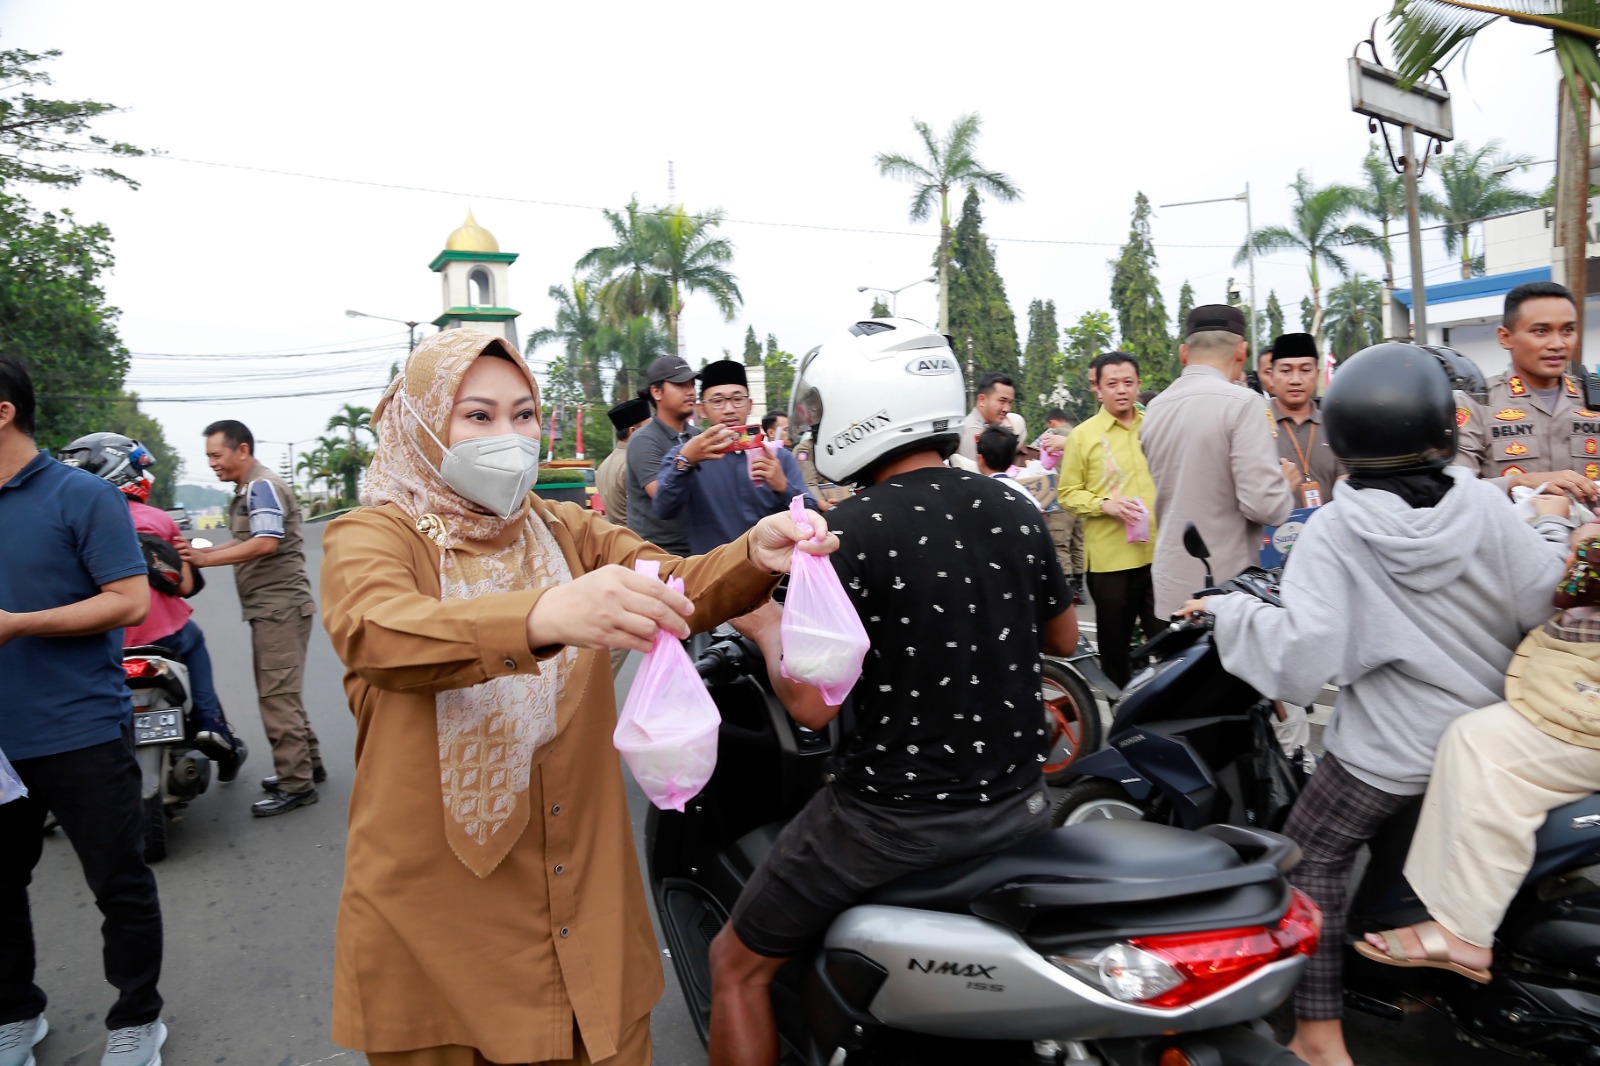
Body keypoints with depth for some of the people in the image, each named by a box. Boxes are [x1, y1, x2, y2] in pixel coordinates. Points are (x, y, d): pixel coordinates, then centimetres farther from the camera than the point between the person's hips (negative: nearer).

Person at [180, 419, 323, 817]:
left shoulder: (262, 487, -13)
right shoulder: (248, 490, 19)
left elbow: (265, 543, -25)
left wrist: (206, 558, -22)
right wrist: (203, 551, 8)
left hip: (280, 608, -11)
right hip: (270, 608, 11)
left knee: (278, 696, -8)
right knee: (281, 694, 17)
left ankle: (296, 784, -2)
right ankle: (307, 765, 27)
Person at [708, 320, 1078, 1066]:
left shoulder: (853, 530, -19)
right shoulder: (1014, 509, -1)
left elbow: (814, 704, -20)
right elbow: (1063, 639, 13)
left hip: (893, 818, -6)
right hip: (1015, 804, 6)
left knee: (738, 964, 13)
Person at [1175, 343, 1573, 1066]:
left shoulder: (1335, 530, -17)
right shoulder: (1482, 504, -8)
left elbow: (1303, 652, -25)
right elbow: (1541, 604, -2)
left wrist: (1229, 611, -11)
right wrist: (1552, 527, 14)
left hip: (1392, 748, -5)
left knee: (1311, 857, 5)